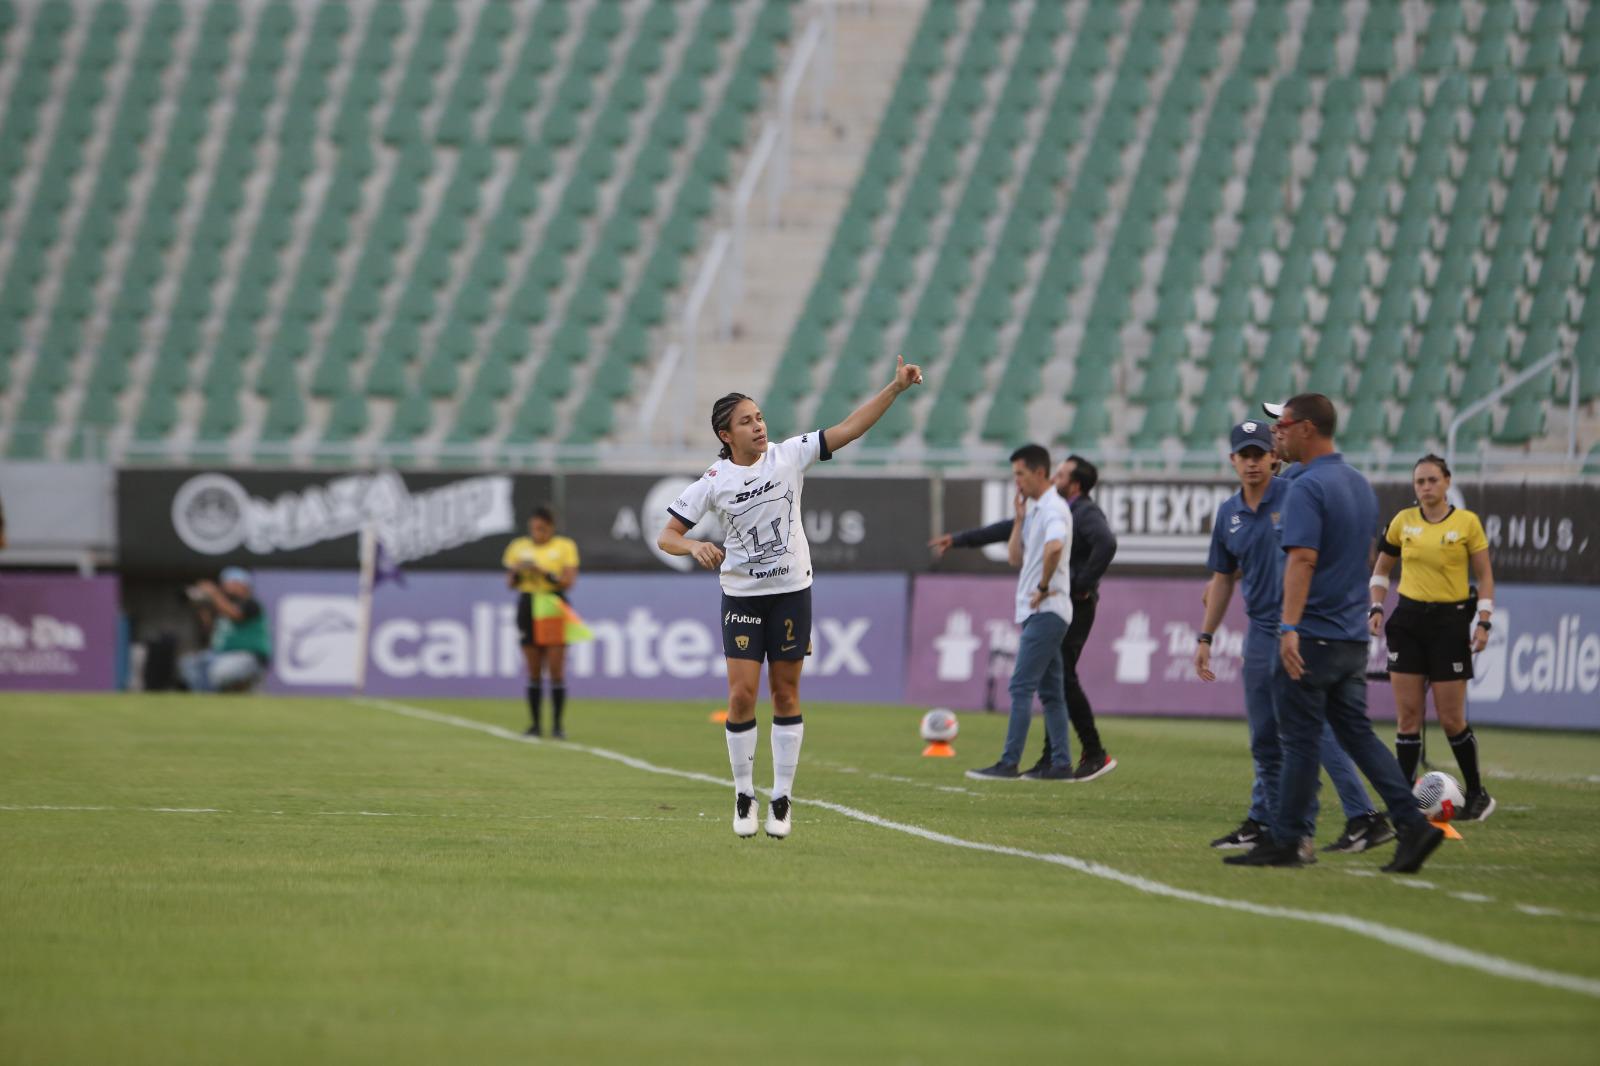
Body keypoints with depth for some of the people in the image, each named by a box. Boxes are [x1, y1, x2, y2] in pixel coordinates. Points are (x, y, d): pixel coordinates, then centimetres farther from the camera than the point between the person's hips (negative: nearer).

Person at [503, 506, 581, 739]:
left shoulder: (564, 546, 1)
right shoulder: (519, 547, 9)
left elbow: (568, 581, -6)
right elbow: (510, 583, 10)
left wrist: (543, 572, -18)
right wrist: (517, 572, -11)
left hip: (553, 606, -3)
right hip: (528, 606, 3)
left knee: (556, 670, -8)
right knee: (534, 672, 2)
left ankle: (558, 724, -4)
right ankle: (535, 724, 7)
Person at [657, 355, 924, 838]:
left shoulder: (790, 456, -4)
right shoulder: (713, 482, -7)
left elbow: (849, 428, -8)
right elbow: (666, 536, -4)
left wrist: (896, 387, -17)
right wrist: (695, 546, -25)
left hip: (792, 590, 1)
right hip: (741, 596, -1)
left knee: (786, 693, 4)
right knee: (742, 694, -7)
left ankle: (782, 798, 10)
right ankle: (744, 795, 8)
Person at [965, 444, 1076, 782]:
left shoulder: (1054, 508, -13)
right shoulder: (1034, 510, 18)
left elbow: (1054, 547, -32)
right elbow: (1015, 558, 17)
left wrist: (1044, 586, -22)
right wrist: (1019, 518, 9)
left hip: (1045, 611, -10)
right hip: (1038, 612, 10)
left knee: (1021, 687, -11)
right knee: (1049, 691, 9)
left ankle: (1009, 763, -13)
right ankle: (1061, 764, 9)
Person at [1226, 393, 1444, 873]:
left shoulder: (1307, 488, -14)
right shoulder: (1360, 485, 15)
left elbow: (1302, 559, -24)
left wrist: (1290, 627, -30)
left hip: (1314, 636, -8)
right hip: (1354, 637, 8)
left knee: (1299, 739, -2)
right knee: (1356, 732, 10)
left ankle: (1287, 840, 3)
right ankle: (1412, 824, 0)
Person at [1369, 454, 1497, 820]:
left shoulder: (1467, 522, -4)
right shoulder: (1403, 521, 4)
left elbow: (1485, 576, 0)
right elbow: (1381, 569, 16)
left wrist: (1484, 622, -8)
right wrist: (1376, 608, 4)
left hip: (1450, 621, -3)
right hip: (1408, 620, 3)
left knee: (1451, 718, -3)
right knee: (1408, 715, -1)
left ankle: (1478, 795, 14)